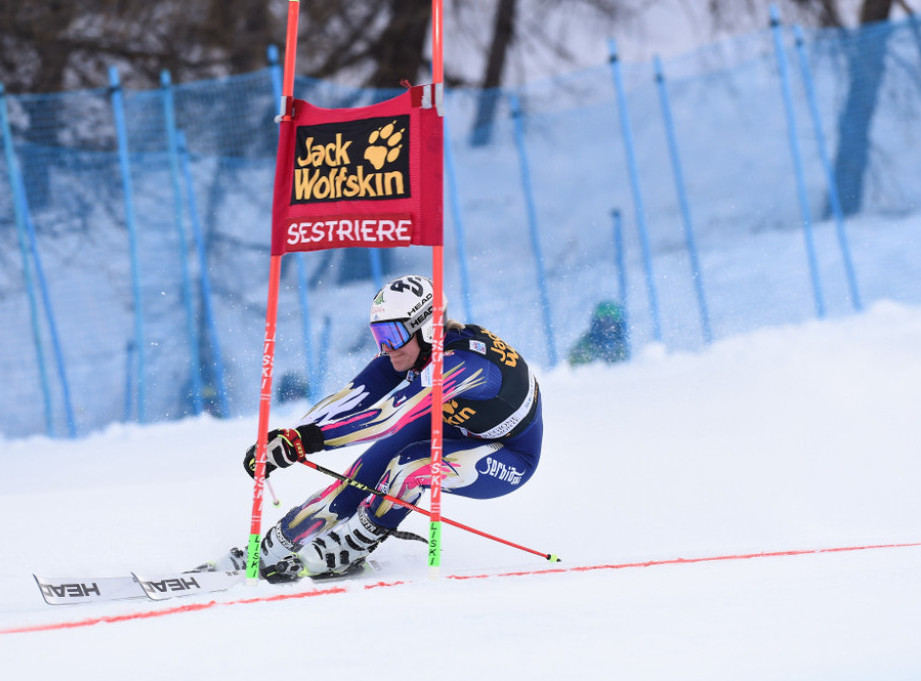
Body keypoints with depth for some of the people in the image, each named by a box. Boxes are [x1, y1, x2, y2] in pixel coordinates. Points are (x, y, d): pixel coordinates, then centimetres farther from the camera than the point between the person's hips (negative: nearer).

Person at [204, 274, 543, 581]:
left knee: (409, 467, -31)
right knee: (364, 475, -13)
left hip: (509, 459, -7)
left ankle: (345, 550, -13)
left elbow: (388, 417, -45)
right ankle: (271, 548, -5)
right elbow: (352, 398, -19)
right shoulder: (407, 348, -15)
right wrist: (288, 437, -32)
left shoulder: (461, 362, -38)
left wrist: (307, 440, -50)